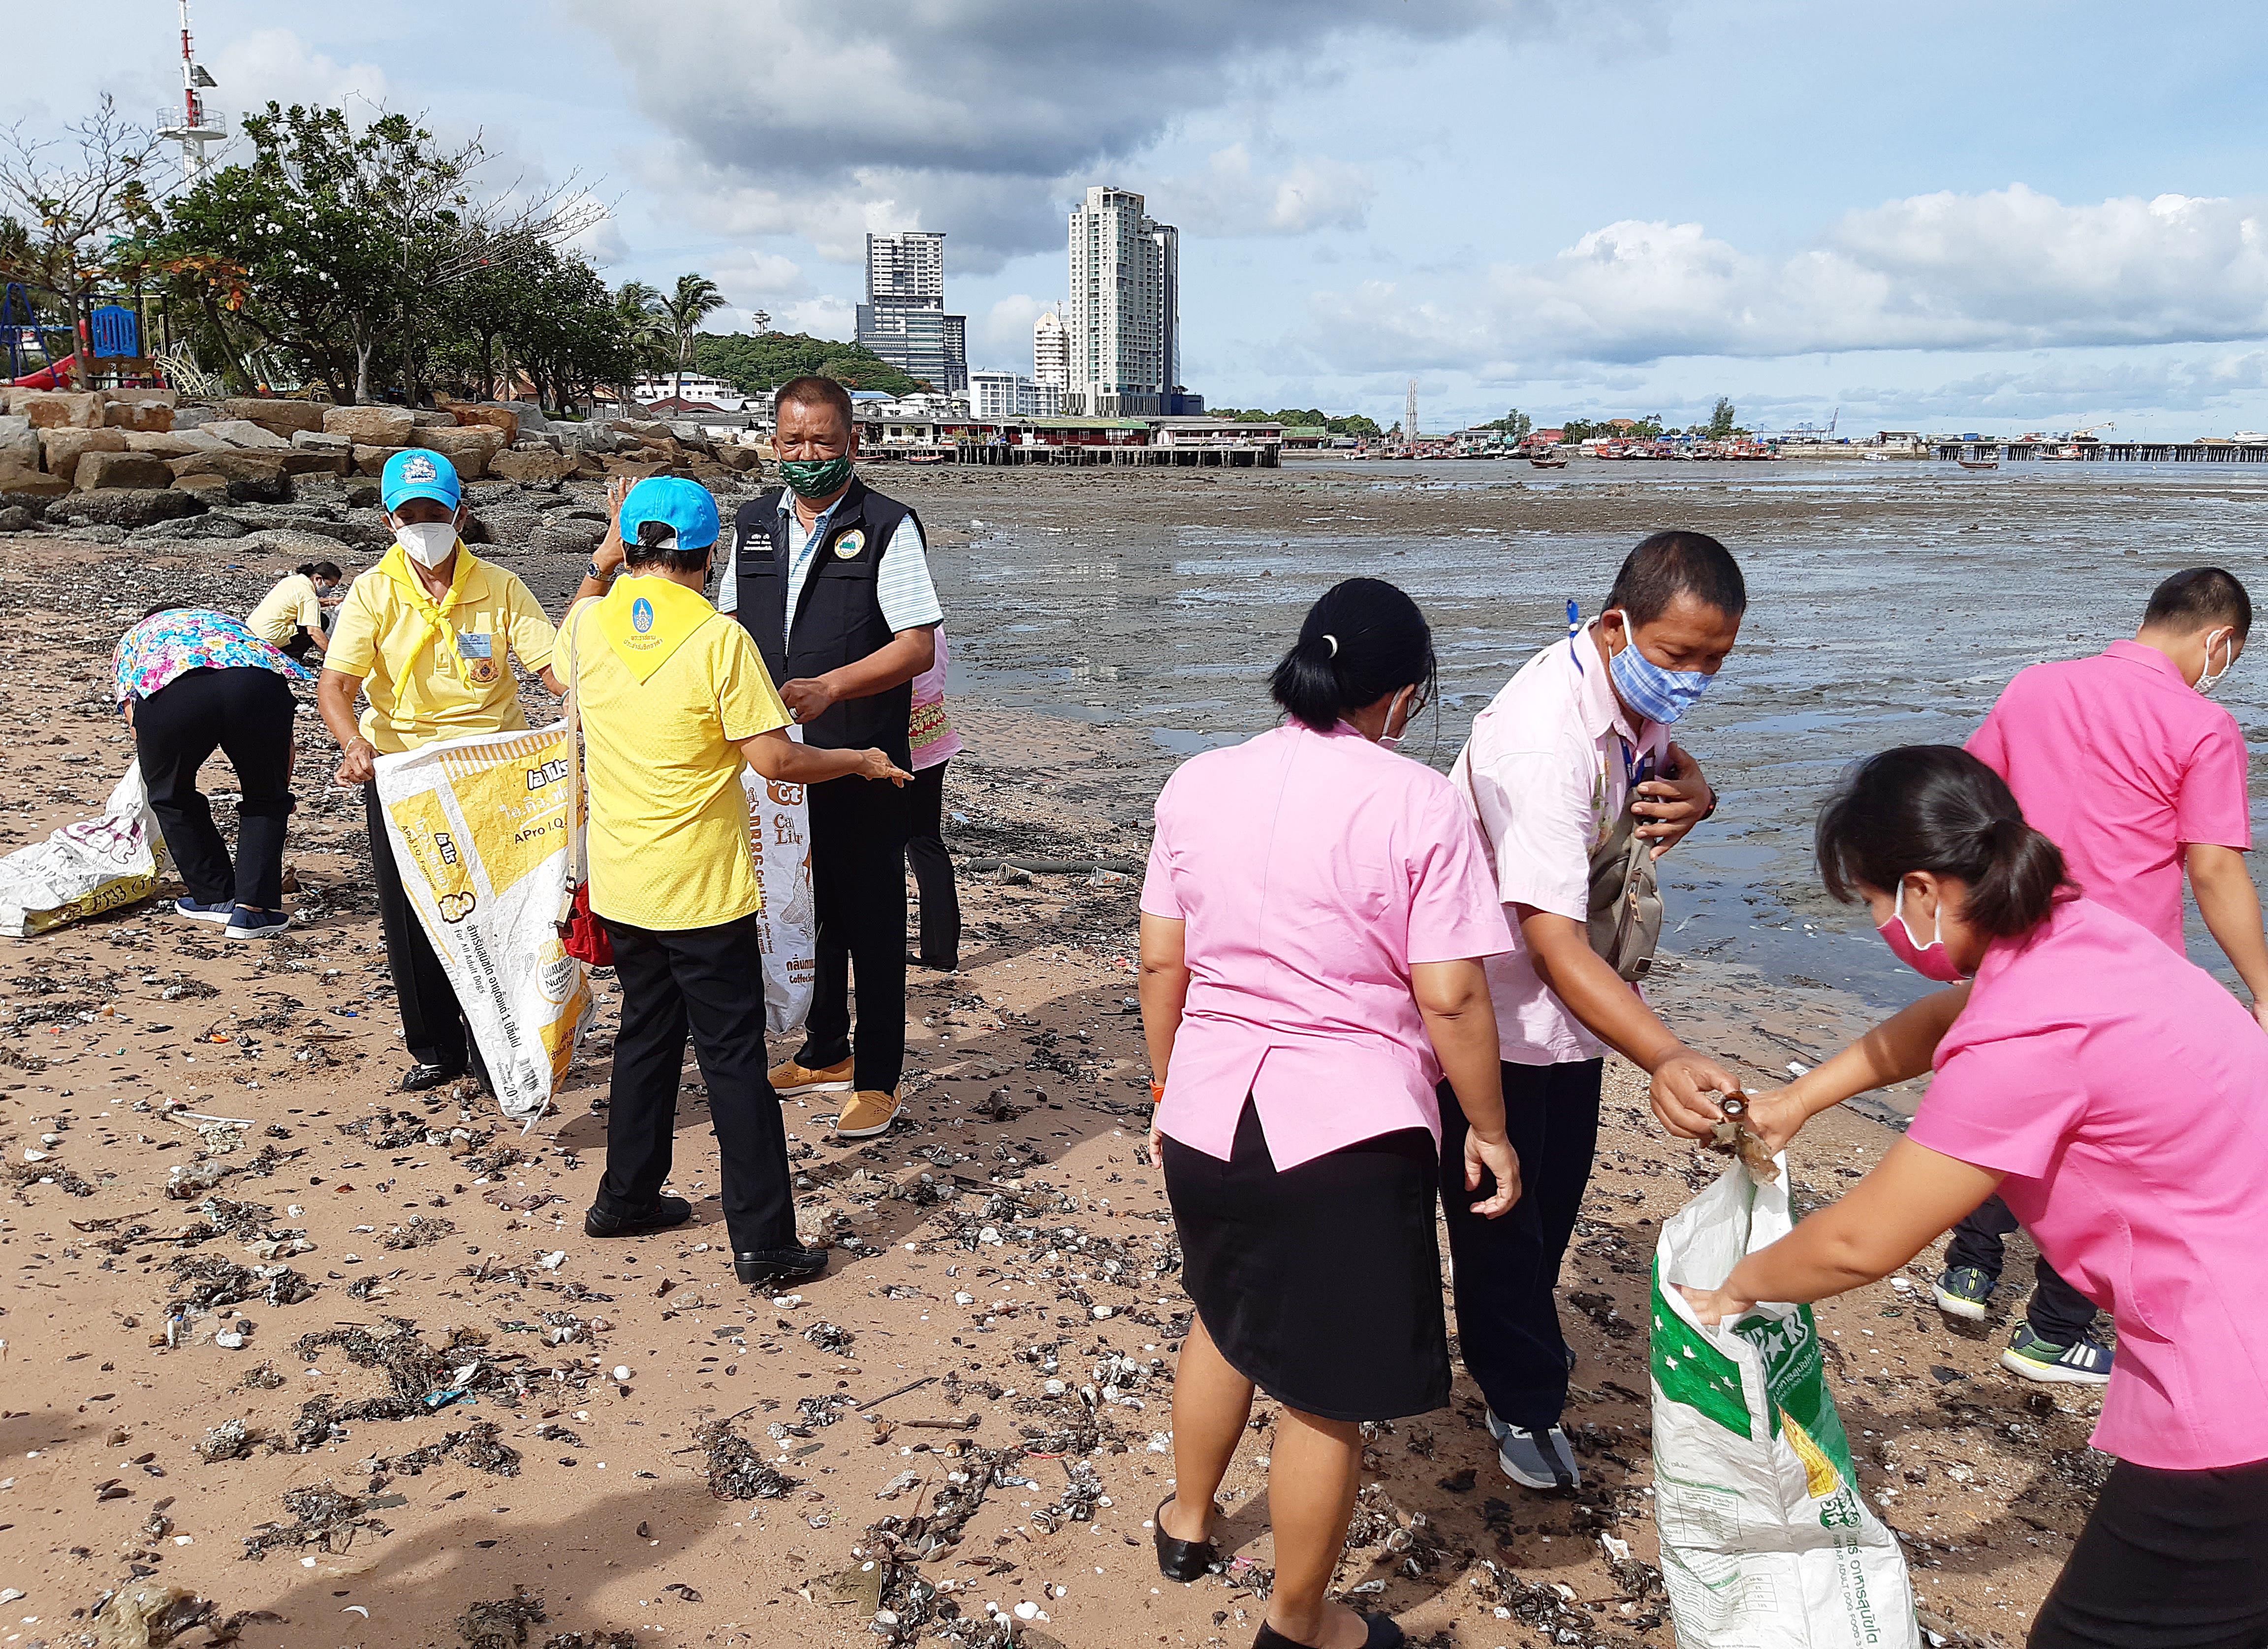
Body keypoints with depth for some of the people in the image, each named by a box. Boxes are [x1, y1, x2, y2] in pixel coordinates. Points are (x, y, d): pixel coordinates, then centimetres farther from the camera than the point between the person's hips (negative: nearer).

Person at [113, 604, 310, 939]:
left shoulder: (133, 638, 42)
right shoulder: (229, 623, 45)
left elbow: (138, 727, 30)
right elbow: (281, 740, 41)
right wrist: (280, 794, 53)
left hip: (168, 691, -1)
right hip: (259, 683, 1)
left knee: (172, 796, 26)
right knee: (265, 800, 22)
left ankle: (216, 898, 32)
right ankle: (251, 909, 14)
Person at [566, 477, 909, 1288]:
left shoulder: (590, 624, -1)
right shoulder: (719, 638, -16)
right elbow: (774, 758, -17)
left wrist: (607, 560, 35)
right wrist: (862, 761, -2)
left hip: (621, 883, 6)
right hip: (703, 886, -6)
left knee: (646, 1035, 22)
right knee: (733, 1055, 1)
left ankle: (626, 1198, 34)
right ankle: (764, 1241, 5)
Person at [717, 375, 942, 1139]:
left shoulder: (887, 527, -9)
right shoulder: (754, 523, 9)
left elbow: (918, 646, -15)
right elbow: (730, 624, 19)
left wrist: (829, 688, -27)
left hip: (861, 760, -6)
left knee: (870, 918, 3)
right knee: (805, 906, 17)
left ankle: (877, 1078, 16)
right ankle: (825, 1053, 34)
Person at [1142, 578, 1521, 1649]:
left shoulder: (1196, 786, -1)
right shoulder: (1419, 806, -14)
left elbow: (1160, 964, 5)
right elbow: (1451, 1000, -14)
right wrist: (1488, 1130, -1)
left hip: (1208, 1115, 5)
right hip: (1348, 1135, -5)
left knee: (1225, 1318, 30)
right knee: (1326, 1395, 12)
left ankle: (1187, 1522, 50)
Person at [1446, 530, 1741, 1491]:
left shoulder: (1640, 691, -8)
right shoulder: (1543, 738, -36)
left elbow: (1658, 757, 16)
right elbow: (1554, 943, -40)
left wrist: (1693, 790, -11)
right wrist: (1668, 1058, -54)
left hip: (1572, 990, 8)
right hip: (1494, 994, -8)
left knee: (1558, 1186, 22)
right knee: (1500, 1206, 6)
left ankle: (1523, 1332, 47)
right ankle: (1523, 1404, 26)